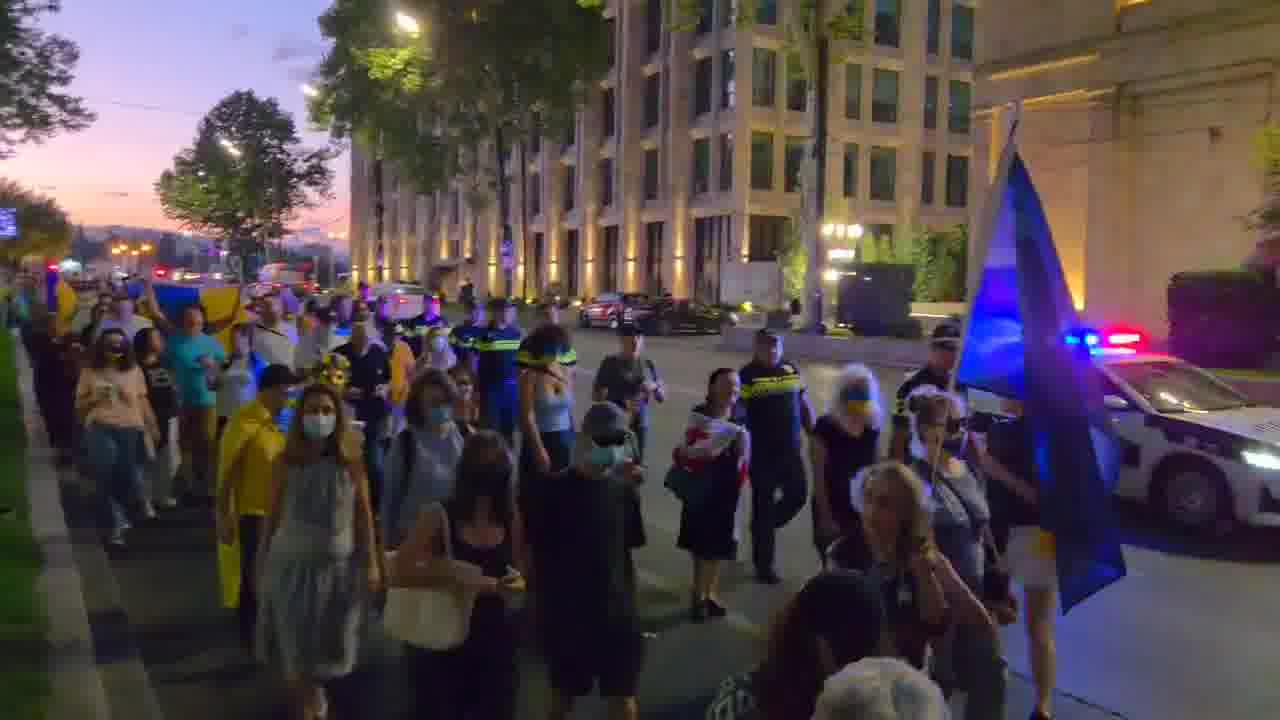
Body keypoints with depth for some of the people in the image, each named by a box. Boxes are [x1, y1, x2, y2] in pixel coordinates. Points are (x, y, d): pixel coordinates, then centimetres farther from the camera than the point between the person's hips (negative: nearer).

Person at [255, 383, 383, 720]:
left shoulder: (351, 462, -8)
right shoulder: (285, 462, -9)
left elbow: (364, 514, -3)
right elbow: (271, 516, -2)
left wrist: (371, 563, -2)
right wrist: (262, 564, 4)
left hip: (339, 565, 1)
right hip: (292, 565, -1)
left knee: (328, 644, 17)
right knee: (296, 647, 8)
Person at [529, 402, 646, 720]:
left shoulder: (623, 488, 0)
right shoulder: (556, 490, -12)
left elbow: (627, 545, 9)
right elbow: (538, 552, -8)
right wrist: (541, 607, -8)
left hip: (616, 610, 3)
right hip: (567, 612, -3)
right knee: (565, 694, 14)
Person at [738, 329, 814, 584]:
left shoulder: (791, 370, 7)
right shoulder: (748, 375, -9)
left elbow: (805, 406, 14)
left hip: (791, 450, 5)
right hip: (762, 453, -5)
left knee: (797, 496, 9)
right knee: (764, 505, 4)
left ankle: (763, 528, 37)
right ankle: (763, 564, 17)